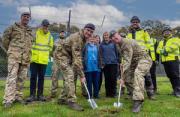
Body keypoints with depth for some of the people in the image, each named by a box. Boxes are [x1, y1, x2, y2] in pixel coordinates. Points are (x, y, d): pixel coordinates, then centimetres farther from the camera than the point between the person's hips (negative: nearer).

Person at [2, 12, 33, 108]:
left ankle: (18, 96, 17)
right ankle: (8, 99, -11)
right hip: (14, 56, -5)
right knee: (12, 77, -11)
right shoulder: (13, 27, 6)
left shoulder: (30, 31, 18)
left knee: (21, 78, 7)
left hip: (25, 58, 5)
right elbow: (5, 38, 9)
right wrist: (10, 50, 12)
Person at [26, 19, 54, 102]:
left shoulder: (50, 36, 9)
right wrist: (32, 53, 0)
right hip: (34, 59, -3)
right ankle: (32, 95, 8)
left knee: (41, 77, 7)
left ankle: (40, 95, 15)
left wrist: (45, 54, 9)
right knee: (33, 77, 1)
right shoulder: (35, 33, -3)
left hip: (44, 60, 3)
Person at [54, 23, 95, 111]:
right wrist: (81, 75, -31)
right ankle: (72, 101, -15)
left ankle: (62, 99, 21)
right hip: (61, 55, -10)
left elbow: (78, 56, 11)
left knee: (68, 77, 11)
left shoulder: (84, 39, 3)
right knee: (69, 76, -18)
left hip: (68, 56, 10)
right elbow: (77, 58, -32)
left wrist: (81, 69, 7)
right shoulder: (77, 38, -27)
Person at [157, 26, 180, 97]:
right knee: (170, 76, 7)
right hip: (165, 61, 5)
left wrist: (165, 49, -12)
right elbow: (158, 49, 8)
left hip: (173, 60, -5)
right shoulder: (161, 42, 24)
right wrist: (162, 51, -13)